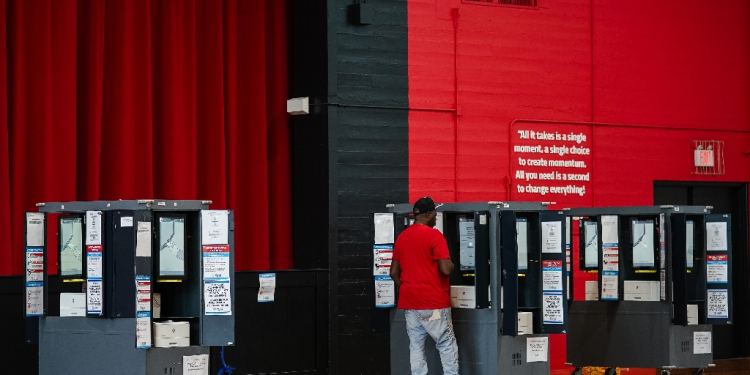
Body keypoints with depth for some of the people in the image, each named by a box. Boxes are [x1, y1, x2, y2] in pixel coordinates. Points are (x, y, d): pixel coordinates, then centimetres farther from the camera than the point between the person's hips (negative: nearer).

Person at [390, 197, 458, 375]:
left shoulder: (402, 237, 10)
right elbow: (446, 269, -17)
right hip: (433, 301, -6)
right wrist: (451, 265, 5)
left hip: (410, 301, 6)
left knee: (416, 346, 4)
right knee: (447, 345, 2)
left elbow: (394, 272, 13)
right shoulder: (434, 235, -11)